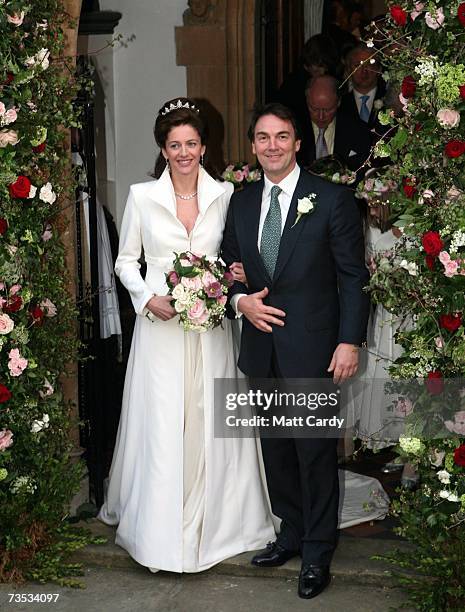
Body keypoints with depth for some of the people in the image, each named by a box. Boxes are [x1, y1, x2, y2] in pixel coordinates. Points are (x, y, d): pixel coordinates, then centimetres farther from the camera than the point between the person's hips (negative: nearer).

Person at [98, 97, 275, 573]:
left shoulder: (224, 194, 4)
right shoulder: (142, 196, 0)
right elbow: (126, 261, 5)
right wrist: (149, 298, -11)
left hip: (211, 325, 2)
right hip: (160, 323, -1)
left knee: (211, 423, 6)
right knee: (160, 425, 0)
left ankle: (212, 522, 24)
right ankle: (160, 527, 15)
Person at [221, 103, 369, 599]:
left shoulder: (332, 200, -6)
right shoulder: (241, 203, 9)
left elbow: (353, 276, -6)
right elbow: (229, 266, 16)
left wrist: (350, 341, -12)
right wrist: (240, 299, -5)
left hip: (311, 348, -5)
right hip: (261, 348, 5)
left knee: (316, 451, 1)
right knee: (275, 447, 15)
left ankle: (317, 553, 16)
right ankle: (292, 533, 32)